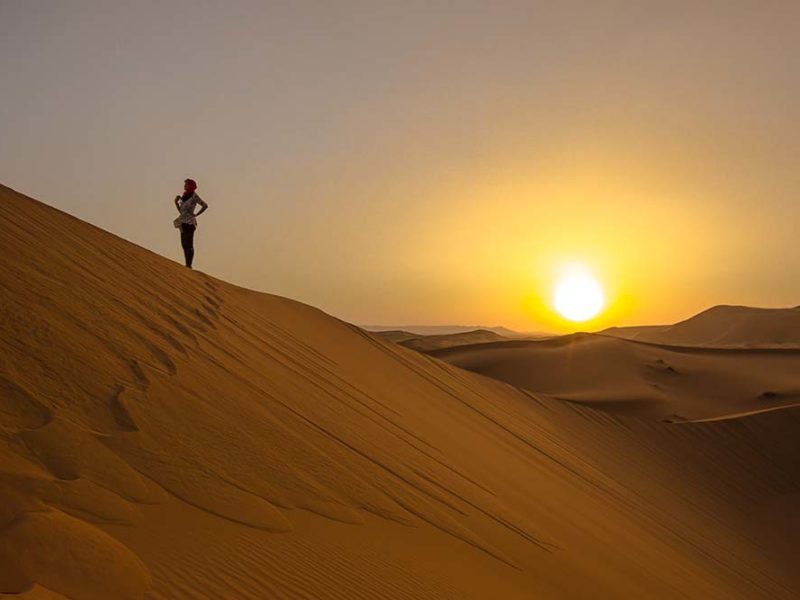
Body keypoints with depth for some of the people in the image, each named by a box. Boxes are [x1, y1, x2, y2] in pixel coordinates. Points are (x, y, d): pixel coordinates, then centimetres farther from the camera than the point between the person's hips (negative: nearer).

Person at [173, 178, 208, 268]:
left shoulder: (194, 196, -7)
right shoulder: (183, 196, 13)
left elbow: (205, 206, -6)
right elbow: (180, 210, 16)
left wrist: (196, 215, -6)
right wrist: (176, 202, 2)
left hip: (190, 222, -7)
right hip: (183, 222, 7)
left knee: (189, 244, -7)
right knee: (184, 244, 6)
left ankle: (189, 265, -6)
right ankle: (187, 265, 10)